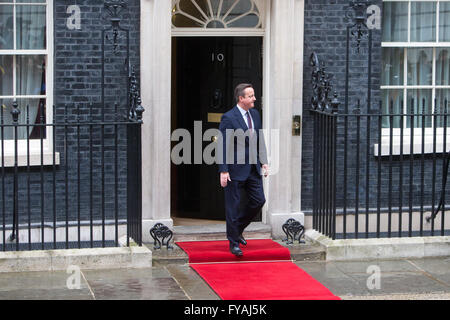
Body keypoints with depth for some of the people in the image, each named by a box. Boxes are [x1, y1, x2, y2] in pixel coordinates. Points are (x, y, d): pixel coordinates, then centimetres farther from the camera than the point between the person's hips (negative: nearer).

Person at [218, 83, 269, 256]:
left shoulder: (255, 114, 9)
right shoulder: (228, 118, -13)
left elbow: (260, 140, 16)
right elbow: (223, 146, -14)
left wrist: (264, 162, 9)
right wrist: (223, 171, -17)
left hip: (253, 169, 7)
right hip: (235, 169, -7)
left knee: (259, 200, 6)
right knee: (233, 206, 1)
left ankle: (237, 229, 27)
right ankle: (234, 243, 12)